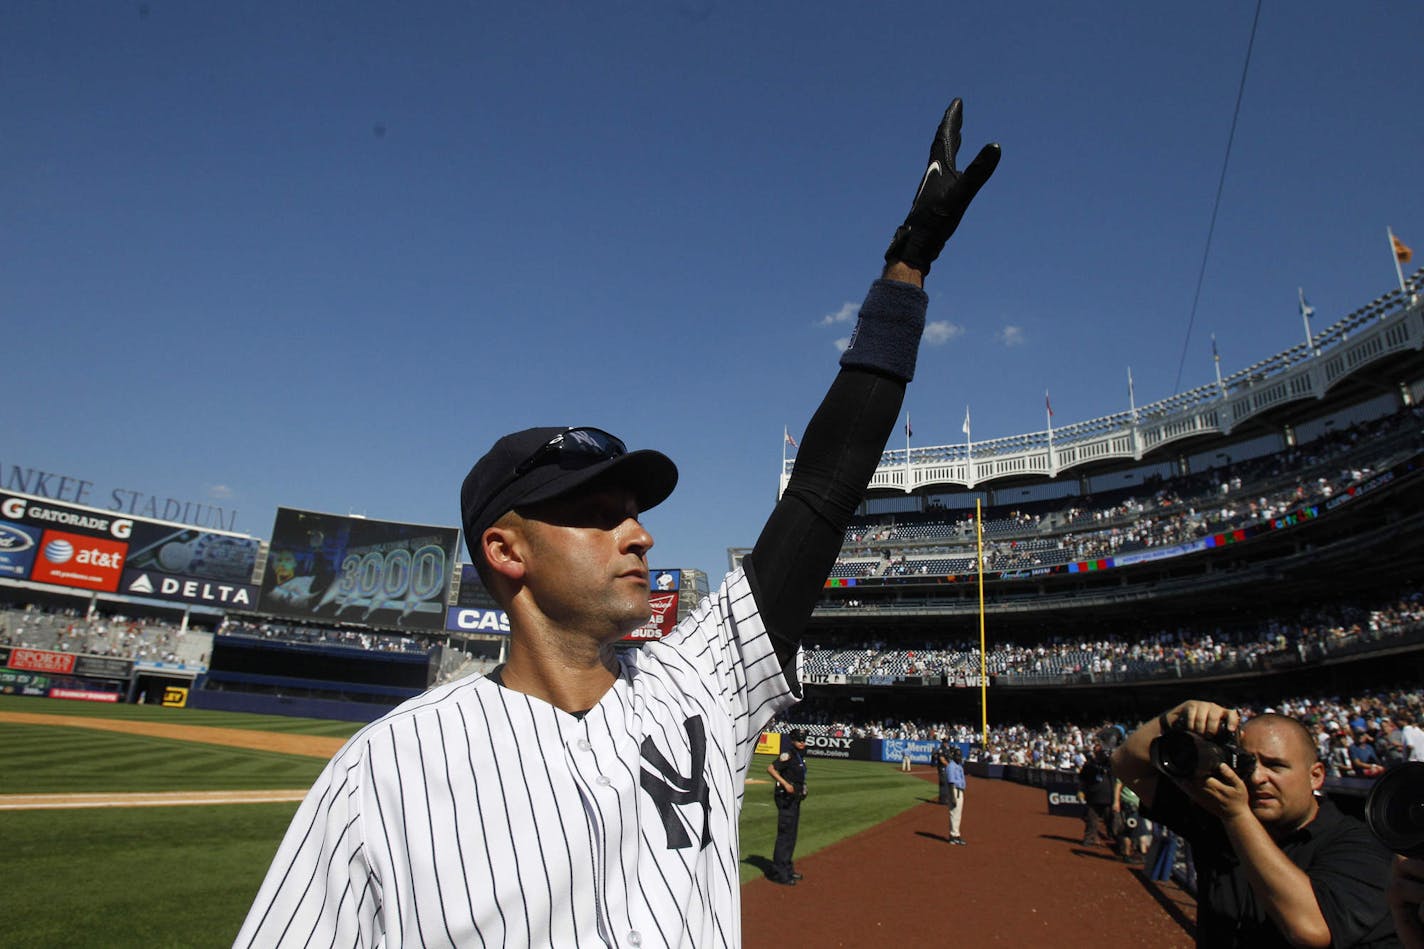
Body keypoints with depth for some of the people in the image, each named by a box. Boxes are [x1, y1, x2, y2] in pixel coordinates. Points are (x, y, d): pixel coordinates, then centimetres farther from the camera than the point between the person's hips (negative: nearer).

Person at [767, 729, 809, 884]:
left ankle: (787, 868, 29)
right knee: (785, 834, -7)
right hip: (786, 798, -9)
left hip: (795, 799, 9)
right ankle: (778, 873, -1)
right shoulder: (788, 756, -15)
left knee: (791, 835, 17)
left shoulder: (801, 757, 12)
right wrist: (785, 783, -31)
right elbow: (770, 768, -25)